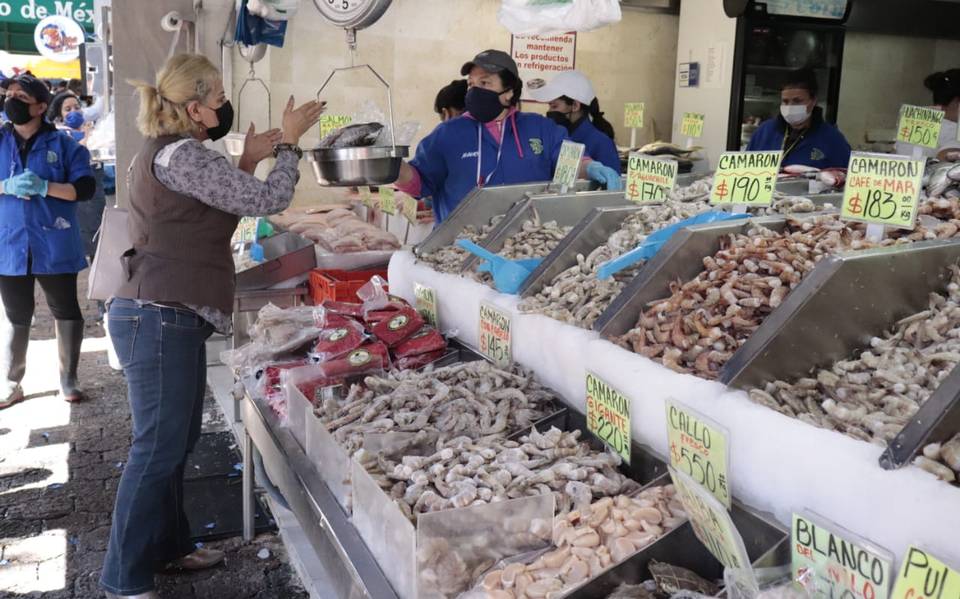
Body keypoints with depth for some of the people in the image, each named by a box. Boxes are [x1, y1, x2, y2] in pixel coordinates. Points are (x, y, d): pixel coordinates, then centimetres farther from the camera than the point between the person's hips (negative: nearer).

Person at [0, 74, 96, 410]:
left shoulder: (64, 145, -2)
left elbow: (86, 188, -9)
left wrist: (44, 187, -23)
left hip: (55, 247, -2)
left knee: (66, 312, 9)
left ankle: (68, 380, 24)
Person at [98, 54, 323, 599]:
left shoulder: (169, 152, 16)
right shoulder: (179, 154, -16)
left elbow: (224, 207, 23)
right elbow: (267, 200, -17)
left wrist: (249, 161, 15)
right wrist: (289, 142, -4)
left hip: (170, 318, 10)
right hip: (159, 320, -10)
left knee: (178, 440, 17)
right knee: (158, 448, -3)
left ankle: (168, 545, 31)